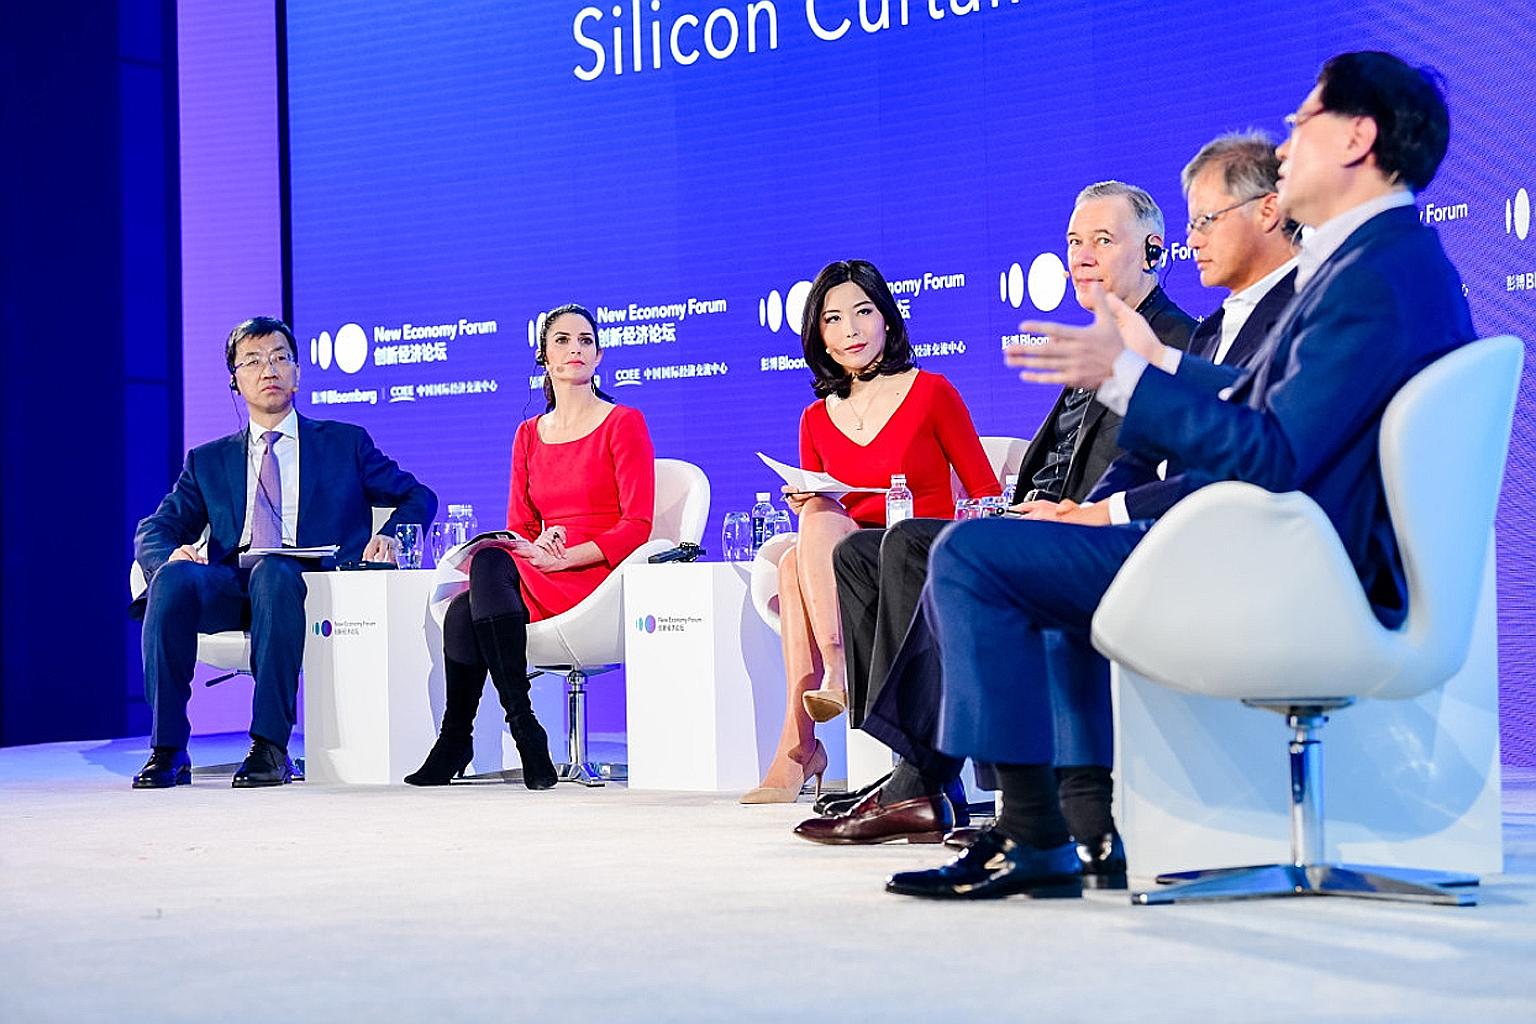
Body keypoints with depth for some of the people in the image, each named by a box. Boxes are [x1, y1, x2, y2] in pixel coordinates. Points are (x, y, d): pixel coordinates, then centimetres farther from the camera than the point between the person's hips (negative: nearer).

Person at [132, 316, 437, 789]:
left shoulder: (347, 443, 20)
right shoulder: (209, 461, 24)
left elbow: (419, 498, 18)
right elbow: (153, 531, 16)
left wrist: (389, 536, -5)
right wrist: (172, 554, -10)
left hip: (309, 584, -2)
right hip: (230, 588, 3)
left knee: (273, 573, -38)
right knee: (173, 578, -31)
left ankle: (270, 747, -40)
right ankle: (168, 750, -29)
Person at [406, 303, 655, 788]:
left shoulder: (624, 424, 1)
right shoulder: (529, 435, 18)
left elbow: (637, 525, -7)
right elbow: (518, 528, 17)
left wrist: (561, 558, -17)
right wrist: (536, 543, -9)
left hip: (598, 575, -5)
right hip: (537, 576, 5)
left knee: (489, 562, -30)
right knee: (461, 611, -26)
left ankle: (456, 737, -25)